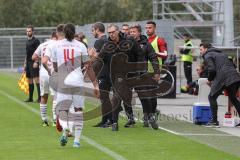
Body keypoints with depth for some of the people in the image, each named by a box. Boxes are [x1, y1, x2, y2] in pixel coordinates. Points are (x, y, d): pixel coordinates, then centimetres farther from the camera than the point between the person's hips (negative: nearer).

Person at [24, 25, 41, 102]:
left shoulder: (36, 41, -7)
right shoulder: (27, 41, 18)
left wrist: (36, 62, -22)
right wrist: (25, 63, 21)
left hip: (33, 63, -9)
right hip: (28, 63, 9)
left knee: (36, 80, -12)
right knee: (30, 80, 10)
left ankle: (39, 97, -14)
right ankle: (30, 98, 15)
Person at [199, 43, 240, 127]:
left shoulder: (208, 56, 8)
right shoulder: (221, 54, 32)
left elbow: (211, 69, -9)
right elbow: (232, 65, 28)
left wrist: (209, 80, 8)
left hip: (222, 78, -7)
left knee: (212, 97, 5)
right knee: (233, 98, 24)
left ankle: (214, 121, 0)